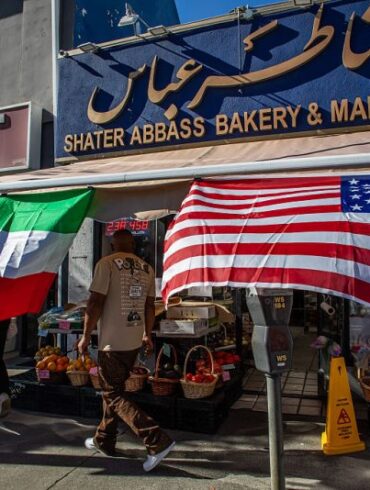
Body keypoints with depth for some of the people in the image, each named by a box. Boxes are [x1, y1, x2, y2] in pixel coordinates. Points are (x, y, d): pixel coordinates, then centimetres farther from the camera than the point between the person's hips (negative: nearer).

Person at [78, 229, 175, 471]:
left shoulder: (107, 264, -10)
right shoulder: (147, 268, 6)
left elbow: (96, 302, -14)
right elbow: (149, 306, 11)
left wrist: (86, 336, -4)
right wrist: (147, 334, 23)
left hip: (112, 341, -6)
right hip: (134, 341, 7)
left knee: (114, 395, 2)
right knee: (114, 389, 21)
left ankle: (158, 441, -5)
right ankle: (104, 440, 33)